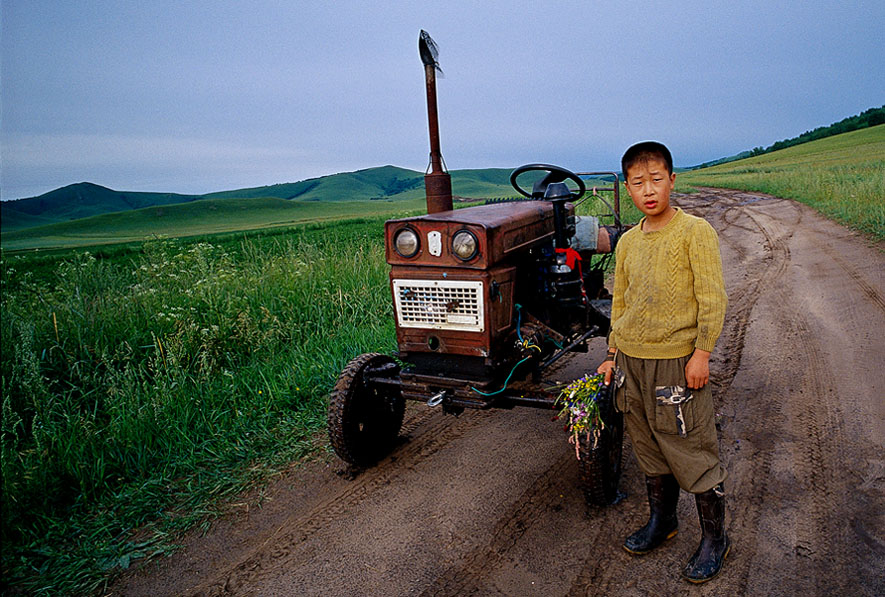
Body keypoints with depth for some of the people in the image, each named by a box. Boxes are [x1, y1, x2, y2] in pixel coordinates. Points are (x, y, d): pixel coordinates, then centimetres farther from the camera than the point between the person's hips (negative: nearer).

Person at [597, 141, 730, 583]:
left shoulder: (695, 232, -7)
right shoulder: (627, 242, 9)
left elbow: (712, 298, -9)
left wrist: (701, 353, -13)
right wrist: (612, 356, 16)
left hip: (677, 361, -5)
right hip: (632, 360, 6)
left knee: (693, 453, 3)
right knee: (649, 450, 17)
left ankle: (714, 539, 23)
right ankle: (661, 521, 35)